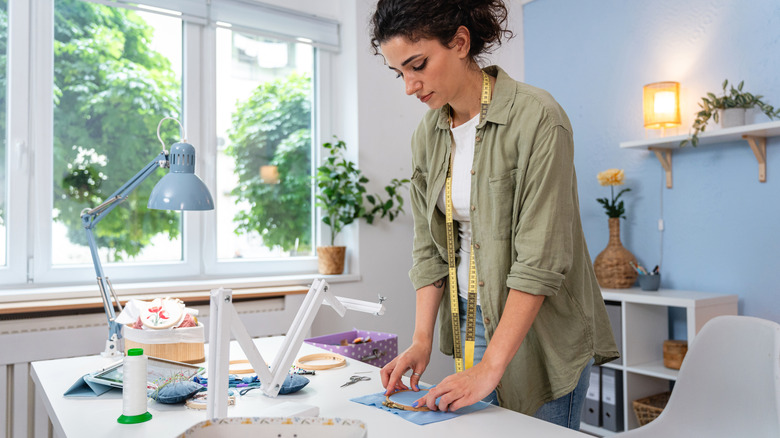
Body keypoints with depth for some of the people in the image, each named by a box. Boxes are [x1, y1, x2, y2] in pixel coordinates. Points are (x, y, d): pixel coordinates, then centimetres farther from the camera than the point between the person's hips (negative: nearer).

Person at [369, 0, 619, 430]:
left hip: (539, 327, -5)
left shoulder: (536, 117, -18)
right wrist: (421, 340, -4)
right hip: (470, 320, 5)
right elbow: (429, 247, 4)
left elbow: (540, 260, -22)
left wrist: (491, 367, -22)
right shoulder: (427, 134, 2)